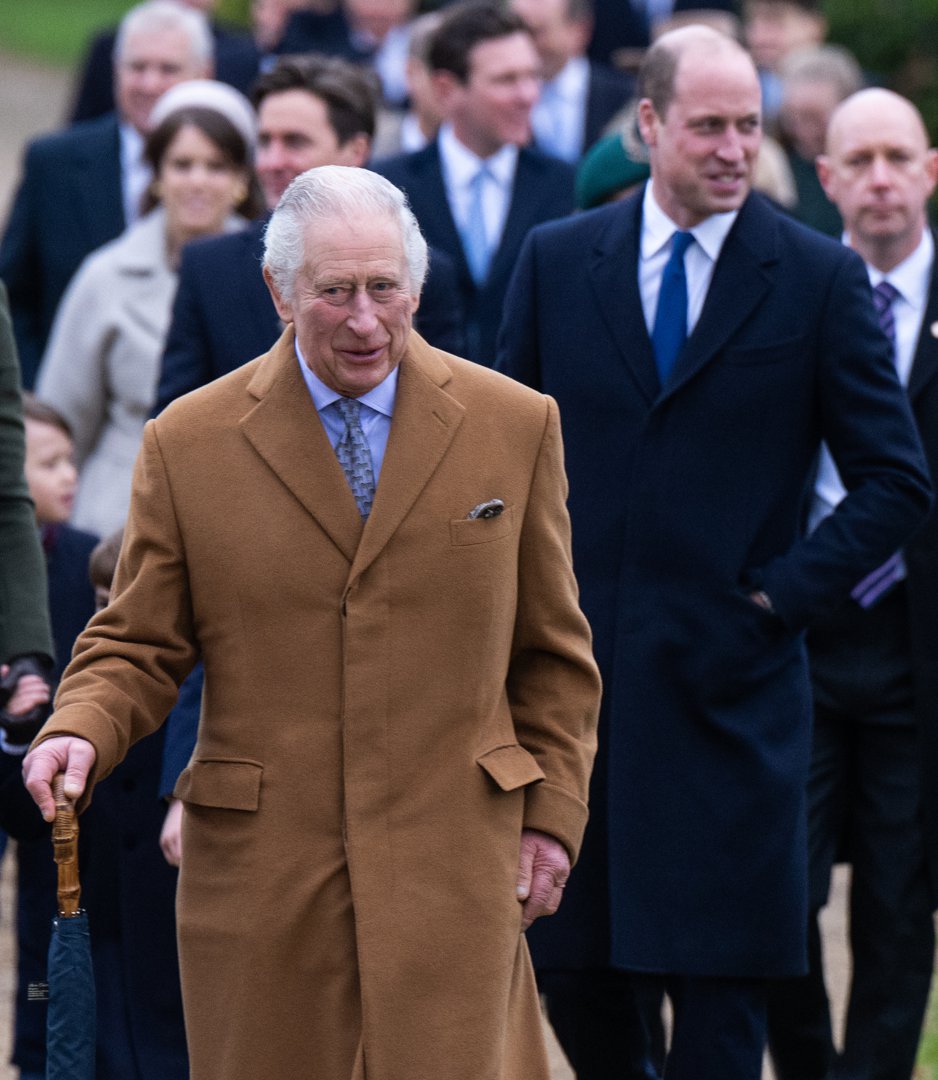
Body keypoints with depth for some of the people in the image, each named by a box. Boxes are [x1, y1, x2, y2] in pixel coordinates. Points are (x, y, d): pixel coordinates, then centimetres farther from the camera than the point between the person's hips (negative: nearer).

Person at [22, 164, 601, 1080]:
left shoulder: (514, 426, 6)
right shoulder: (187, 445, 2)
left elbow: (553, 651, 12)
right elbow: (138, 642, 6)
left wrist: (552, 813, 7)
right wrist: (80, 732, -14)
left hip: (452, 863, 0)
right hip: (260, 863, 0)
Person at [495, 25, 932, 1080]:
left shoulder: (819, 278, -1)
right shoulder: (556, 260, 7)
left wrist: (785, 592, -7)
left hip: (728, 685, -3)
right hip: (571, 673, 3)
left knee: (718, 977, -2)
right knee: (567, 956, 7)